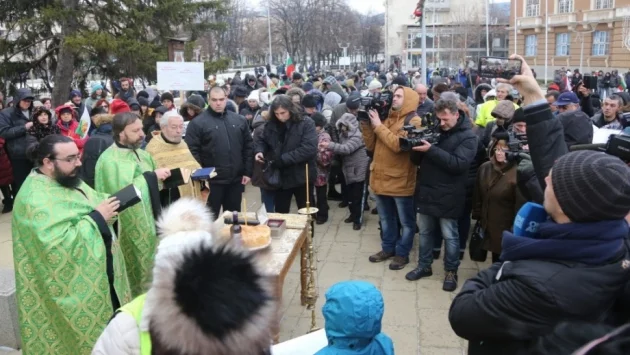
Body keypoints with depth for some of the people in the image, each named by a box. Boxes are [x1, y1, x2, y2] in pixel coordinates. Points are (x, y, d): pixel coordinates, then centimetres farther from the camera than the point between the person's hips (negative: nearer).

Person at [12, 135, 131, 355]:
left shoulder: (68, 180, 5)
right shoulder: (35, 198, -24)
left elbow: (93, 202, 16)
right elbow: (58, 248, -31)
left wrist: (110, 202, -6)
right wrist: (96, 217, -25)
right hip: (74, 292, -9)